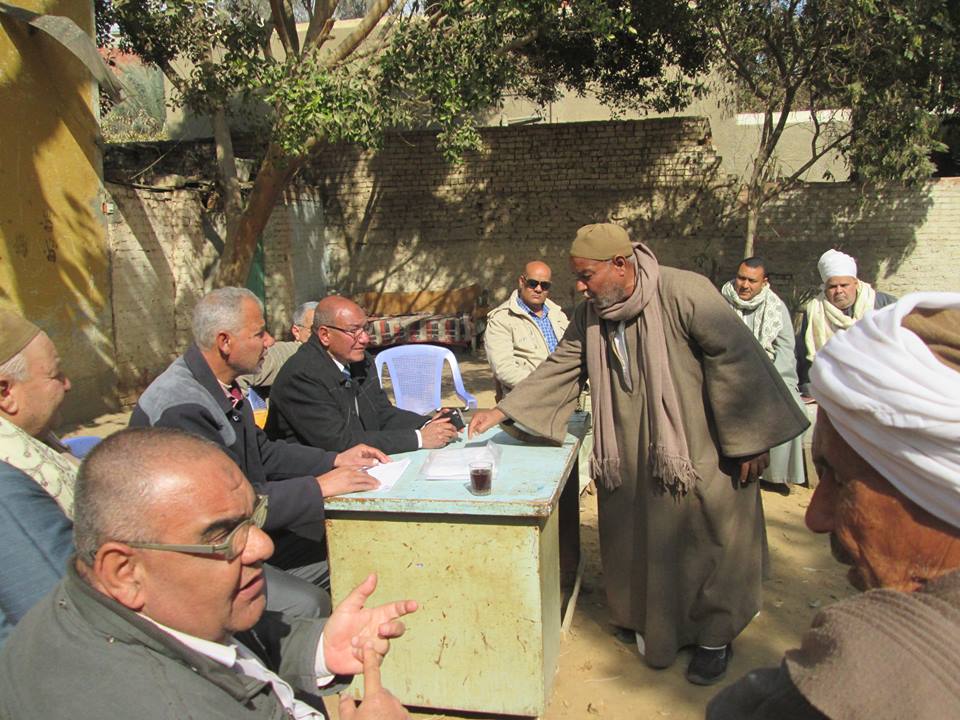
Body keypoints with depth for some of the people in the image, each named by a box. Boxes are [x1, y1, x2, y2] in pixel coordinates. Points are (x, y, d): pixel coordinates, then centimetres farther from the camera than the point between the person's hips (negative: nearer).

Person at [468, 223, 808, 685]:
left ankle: (714, 637, 30)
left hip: (698, 455, -5)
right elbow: (557, 370, 3)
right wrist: (502, 412, -5)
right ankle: (650, 624, 38)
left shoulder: (684, 293, -21)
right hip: (630, 460, 6)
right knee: (639, 541, 14)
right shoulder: (590, 315, 0)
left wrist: (748, 440, -16)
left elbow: (735, 359, -19)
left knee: (705, 542, 8)